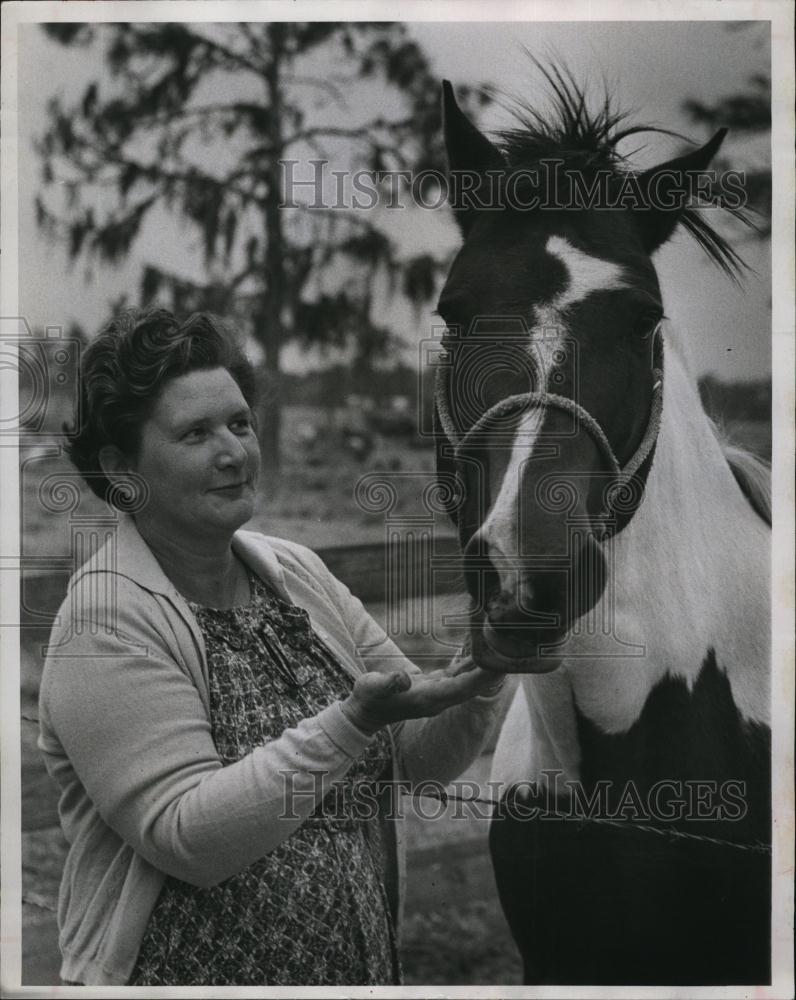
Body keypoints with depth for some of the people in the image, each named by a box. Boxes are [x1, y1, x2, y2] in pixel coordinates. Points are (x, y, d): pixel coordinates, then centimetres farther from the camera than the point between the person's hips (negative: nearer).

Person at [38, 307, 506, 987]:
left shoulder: (294, 571, 3)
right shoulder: (108, 622, -16)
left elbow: (417, 755, 4)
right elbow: (187, 838, -25)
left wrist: (478, 682, -15)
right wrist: (353, 721, -31)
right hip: (189, 976, -6)